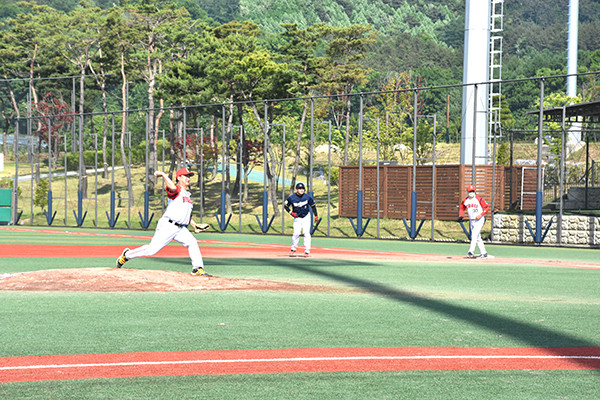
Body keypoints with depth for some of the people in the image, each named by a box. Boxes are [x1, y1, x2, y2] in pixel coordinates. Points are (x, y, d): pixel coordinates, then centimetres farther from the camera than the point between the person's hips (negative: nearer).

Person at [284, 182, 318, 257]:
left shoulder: (307, 197, -10)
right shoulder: (292, 198, -13)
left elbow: (313, 205, 3)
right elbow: (285, 205, 1)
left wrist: (316, 216, 0)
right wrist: (291, 213, -10)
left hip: (306, 217, 0)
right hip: (297, 218, 0)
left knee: (306, 233, -7)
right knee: (296, 233, -11)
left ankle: (307, 251, 1)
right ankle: (293, 249, 9)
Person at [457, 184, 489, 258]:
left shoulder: (479, 199, -11)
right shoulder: (465, 200, 5)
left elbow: (487, 207, -8)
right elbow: (462, 208, 19)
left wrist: (480, 215, -20)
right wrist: (460, 216, 1)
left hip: (479, 220, -6)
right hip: (471, 221, 6)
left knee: (474, 235, -18)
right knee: (478, 238, 9)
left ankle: (471, 251, -24)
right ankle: (483, 253, 16)